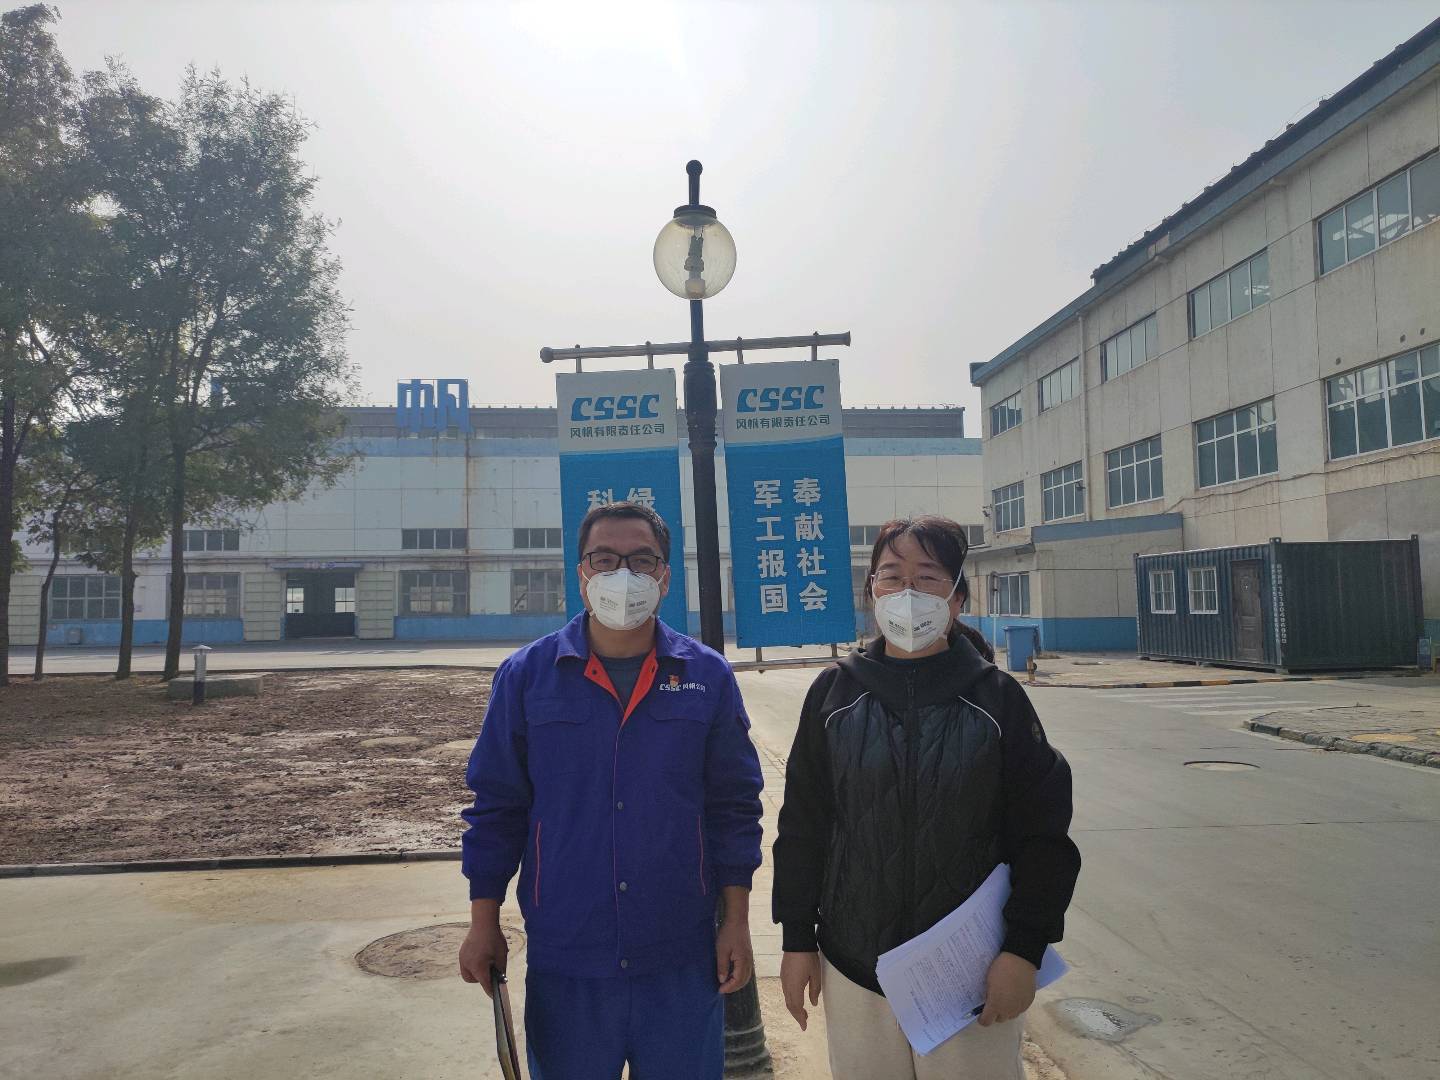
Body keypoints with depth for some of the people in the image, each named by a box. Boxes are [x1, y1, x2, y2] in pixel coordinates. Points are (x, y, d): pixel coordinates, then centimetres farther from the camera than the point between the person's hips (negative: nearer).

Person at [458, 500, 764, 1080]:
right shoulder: (526, 675, -3)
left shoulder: (708, 677, -2)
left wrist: (737, 922, 1)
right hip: (564, 963, 0)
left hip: (682, 962, 1)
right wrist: (484, 924, 2)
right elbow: (496, 806, 3)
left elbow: (734, 807, 3)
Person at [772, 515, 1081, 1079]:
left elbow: (1043, 833, -3)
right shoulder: (835, 692, -2)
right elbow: (802, 825, 3)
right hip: (854, 969, 2)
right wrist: (797, 940, 3)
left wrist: (1024, 949, -7)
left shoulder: (997, 697, -5)